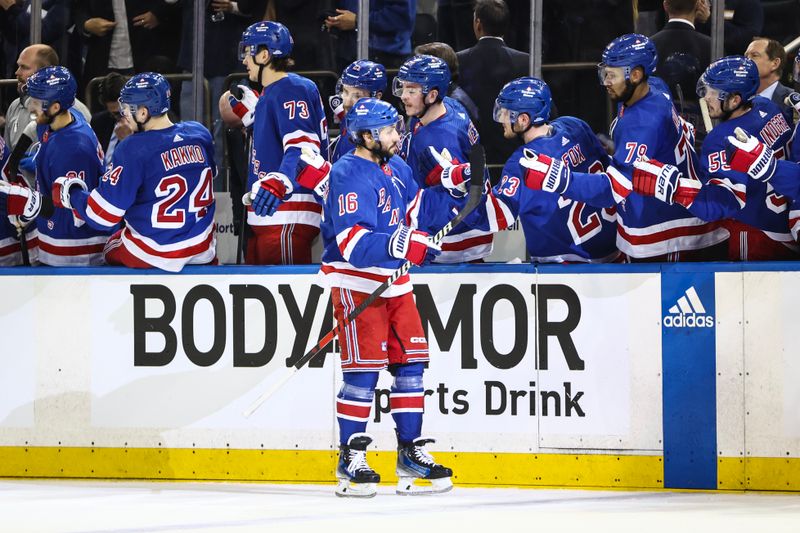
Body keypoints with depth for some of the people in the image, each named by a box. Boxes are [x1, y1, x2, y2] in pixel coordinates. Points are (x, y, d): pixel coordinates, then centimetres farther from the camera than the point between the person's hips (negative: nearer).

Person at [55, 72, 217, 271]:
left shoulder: (132, 149, -22)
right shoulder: (200, 135, -5)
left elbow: (102, 216, -19)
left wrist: (72, 194, -1)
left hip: (154, 256, -4)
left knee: (112, 250, 24)